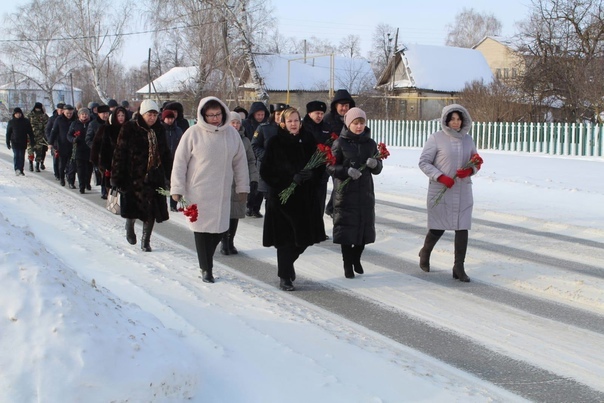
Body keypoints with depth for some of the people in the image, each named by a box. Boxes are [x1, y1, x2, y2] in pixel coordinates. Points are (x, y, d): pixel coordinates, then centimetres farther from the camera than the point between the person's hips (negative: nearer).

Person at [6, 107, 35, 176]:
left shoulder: (26, 121, 4)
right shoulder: (11, 122, 4)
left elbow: (30, 132, 7)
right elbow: (8, 133, 7)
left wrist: (32, 141, 2)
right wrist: (8, 143, 3)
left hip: (23, 142, 1)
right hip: (14, 141, -1)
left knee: (22, 156, 4)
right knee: (16, 155, -15)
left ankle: (21, 171, 11)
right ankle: (16, 169, -24)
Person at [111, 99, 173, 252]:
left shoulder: (159, 130, 7)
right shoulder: (129, 129, -7)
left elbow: (166, 154, 15)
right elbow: (120, 154, -8)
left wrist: (170, 175, 12)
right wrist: (117, 177, -11)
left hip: (155, 177, 4)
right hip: (134, 176, -4)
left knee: (152, 210, 2)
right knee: (133, 207, 3)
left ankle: (146, 241, 16)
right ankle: (129, 227, 36)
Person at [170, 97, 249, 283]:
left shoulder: (231, 133, 2)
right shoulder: (193, 133, -8)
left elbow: (240, 161, 10)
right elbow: (180, 162, -3)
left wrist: (242, 187, 11)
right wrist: (177, 189, -5)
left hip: (222, 193, 3)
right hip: (198, 192, -3)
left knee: (219, 229, 6)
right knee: (202, 229, 2)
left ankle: (207, 260, 30)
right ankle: (206, 269, 15)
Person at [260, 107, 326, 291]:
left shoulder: (308, 140, 6)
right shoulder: (275, 143, -3)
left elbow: (320, 165, 11)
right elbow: (266, 171, -7)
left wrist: (312, 174, -11)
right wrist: (291, 179, -16)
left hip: (305, 197, 4)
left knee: (304, 238, 7)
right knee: (285, 238, -4)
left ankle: (288, 264, 35)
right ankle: (284, 277, 10)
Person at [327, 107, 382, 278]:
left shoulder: (370, 143, 7)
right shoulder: (340, 143, -4)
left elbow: (378, 169, 11)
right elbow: (331, 167, -5)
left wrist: (375, 164, -12)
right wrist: (347, 171, -21)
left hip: (365, 192, 4)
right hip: (345, 193, -4)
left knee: (364, 226, 9)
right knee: (346, 228, 0)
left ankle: (356, 259, 30)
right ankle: (347, 264, 13)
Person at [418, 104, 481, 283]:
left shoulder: (467, 139, 8)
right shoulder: (436, 138, -6)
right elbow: (423, 162, -7)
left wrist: (469, 170, -8)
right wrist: (441, 177, -17)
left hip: (463, 191, 4)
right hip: (441, 191, -4)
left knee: (463, 228, -1)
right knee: (438, 227, 4)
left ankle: (459, 267, 8)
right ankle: (425, 253, 34)